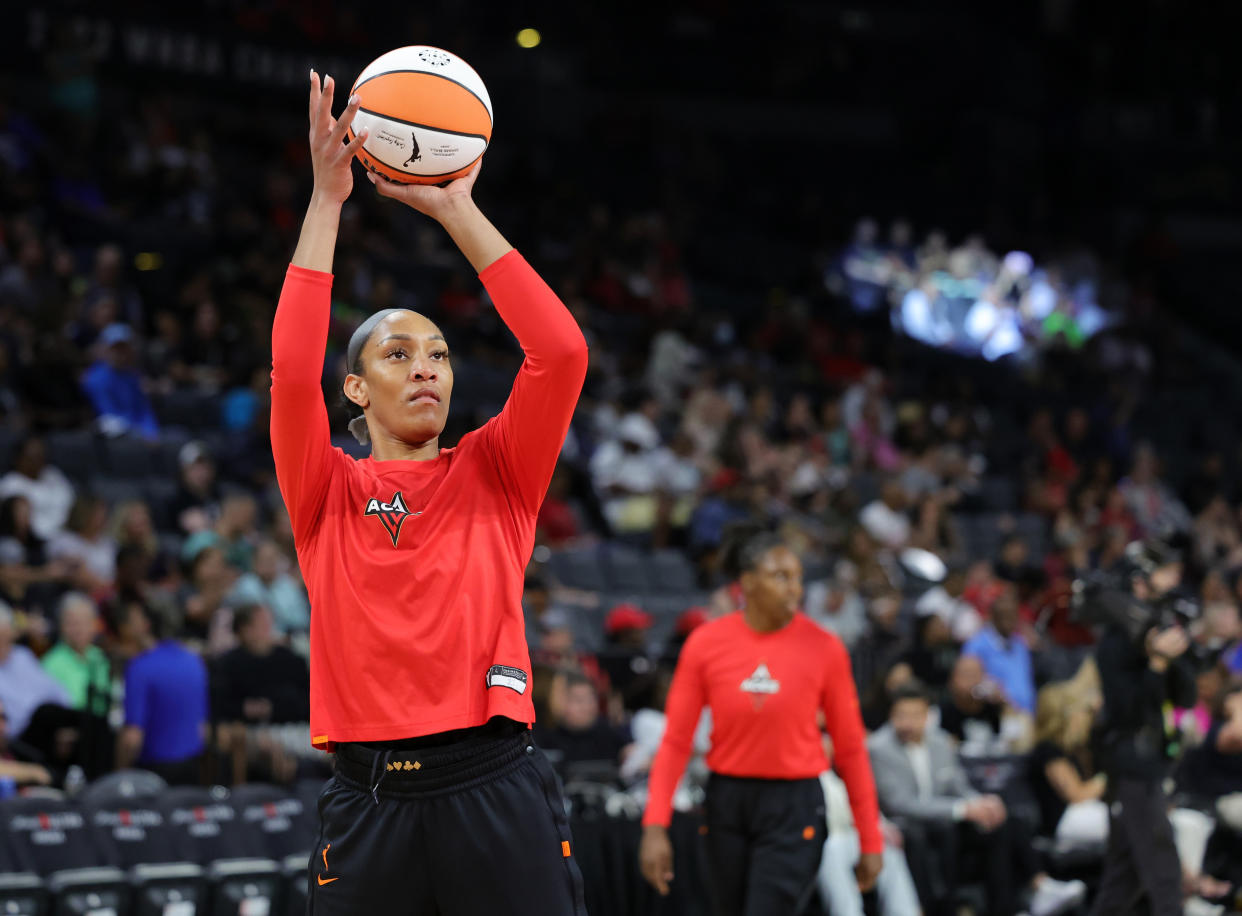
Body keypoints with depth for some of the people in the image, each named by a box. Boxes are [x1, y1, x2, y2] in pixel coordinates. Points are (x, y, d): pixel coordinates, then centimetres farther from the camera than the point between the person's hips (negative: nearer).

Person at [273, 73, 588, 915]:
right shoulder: (329, 492, 9)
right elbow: (293, 371, -8)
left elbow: (562, 351, -4)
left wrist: (454, 208, -4)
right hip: (371, 802, 0)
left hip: (495, 785, 0)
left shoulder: (492, 474, 11)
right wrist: (326, 200, -7)